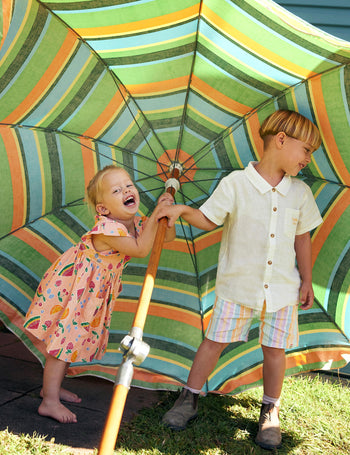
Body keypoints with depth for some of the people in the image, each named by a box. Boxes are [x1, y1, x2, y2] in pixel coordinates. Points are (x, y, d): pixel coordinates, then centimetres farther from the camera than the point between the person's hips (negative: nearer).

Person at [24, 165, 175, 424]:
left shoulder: (135, 223, -4)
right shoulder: (107, 228, -32)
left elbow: (168, 237, 3)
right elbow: (141, 249, -37)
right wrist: (155, 214, -35)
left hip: (94, 290, 9)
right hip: (71, 285, -9)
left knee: (75, 338, 18)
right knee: (66, 338, -5)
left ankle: (51, 386, 35)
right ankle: (50, 401, 5)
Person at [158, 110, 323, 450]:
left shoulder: (300, 193, 2)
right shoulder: (235, 183, -10)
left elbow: (302, 238, 10)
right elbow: (208, 220, -3)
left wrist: (306, 281, 12)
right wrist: (182, 210, -21)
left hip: (282, 287, 3)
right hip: (237, 284, -2)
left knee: (275, 348, 8)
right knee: (214, 341, 5)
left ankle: (270, 413, 28)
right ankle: (189, 400, 24)